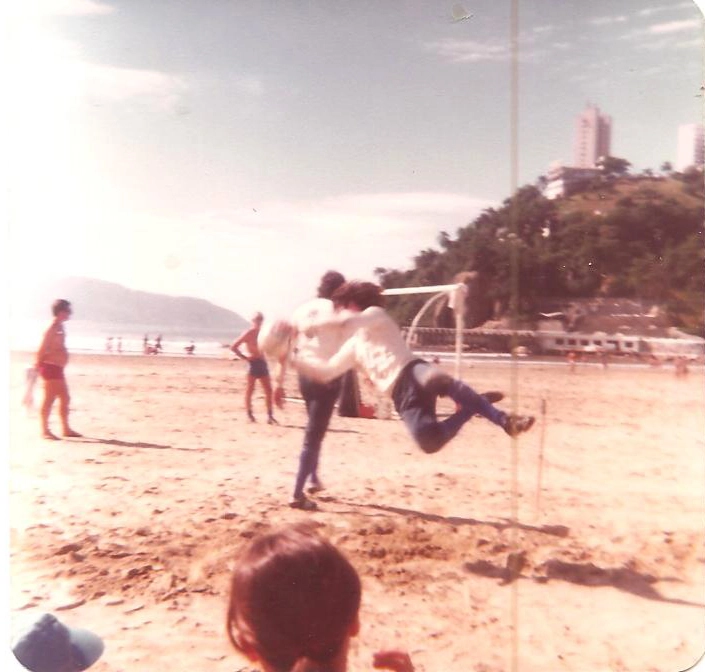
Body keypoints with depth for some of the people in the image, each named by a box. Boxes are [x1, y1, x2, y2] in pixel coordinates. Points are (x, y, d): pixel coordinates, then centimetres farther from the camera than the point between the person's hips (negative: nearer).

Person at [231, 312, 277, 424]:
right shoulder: (248, 333, -6)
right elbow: (234, 347, -9)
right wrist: (244, 357, -10)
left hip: (262, 363, 6)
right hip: (253, 363, -6)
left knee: (269, 390, 2)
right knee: (249, 390, 1)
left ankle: (270, 415, 6)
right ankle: (249, 415, 9)